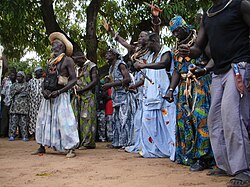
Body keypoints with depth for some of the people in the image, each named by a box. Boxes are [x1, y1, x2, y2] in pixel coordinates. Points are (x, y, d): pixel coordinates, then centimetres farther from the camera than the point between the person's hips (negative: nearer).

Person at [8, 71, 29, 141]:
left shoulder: (26, 85, 9)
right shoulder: (14, 84, 18)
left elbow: (26, 93, -4)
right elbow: (11, 92, 6)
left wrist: (16, 92, -3)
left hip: (23, 104, -2)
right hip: (15, 104, 2)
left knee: (23, 120, -4)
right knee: (13, 119, -4)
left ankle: (24, 136, -1)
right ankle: (12, 135, -1)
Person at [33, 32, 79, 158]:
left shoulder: (67, 60, -3)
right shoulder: (50, 61, 16)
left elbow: (73, 80, -9)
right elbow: (45, 79, 17)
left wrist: (59, 91, -17)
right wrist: (44, 90, -4)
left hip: (60, 95, -7)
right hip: (48, 96, 7)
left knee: (64, 121, -12)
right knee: (43, 120, 10)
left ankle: (70, 149, -9)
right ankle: (42, 147, 21)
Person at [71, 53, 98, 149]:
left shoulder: (91, 66, -2)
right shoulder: (78, 69, 21)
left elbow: (95, 81, -11)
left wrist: (82, 90, -15)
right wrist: (75, 88, 1)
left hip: (88, 96, -7)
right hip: (78, 97, 7)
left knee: (87, 118, -8)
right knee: (77, 118, 4)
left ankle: (88, 142, -5)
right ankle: (79, 141, 9)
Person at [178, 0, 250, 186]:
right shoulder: (207, 16, 19)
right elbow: (199, 48, 17)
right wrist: (189, 52, -8)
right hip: (218, 72, 8)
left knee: (231, 117, -19)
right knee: (215, 120, 6)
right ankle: (225, 165, 16)